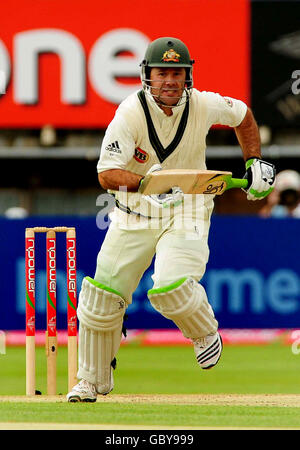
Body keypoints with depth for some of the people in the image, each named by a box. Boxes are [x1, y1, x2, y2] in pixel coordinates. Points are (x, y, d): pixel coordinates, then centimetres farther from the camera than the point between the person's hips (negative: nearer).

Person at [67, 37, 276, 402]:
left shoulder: (204, 105, -13)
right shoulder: (130, 113, -20)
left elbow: (242, 115, 11)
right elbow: (107, 174, -28)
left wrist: (254, 162, 7)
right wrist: (145, 182, -44)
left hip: (186, 211, -1)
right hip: (134, 214, 1)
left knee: (171, 286, -25)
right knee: (101, 297, -2)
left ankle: (205, 333, 9)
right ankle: (92, 380, 20)